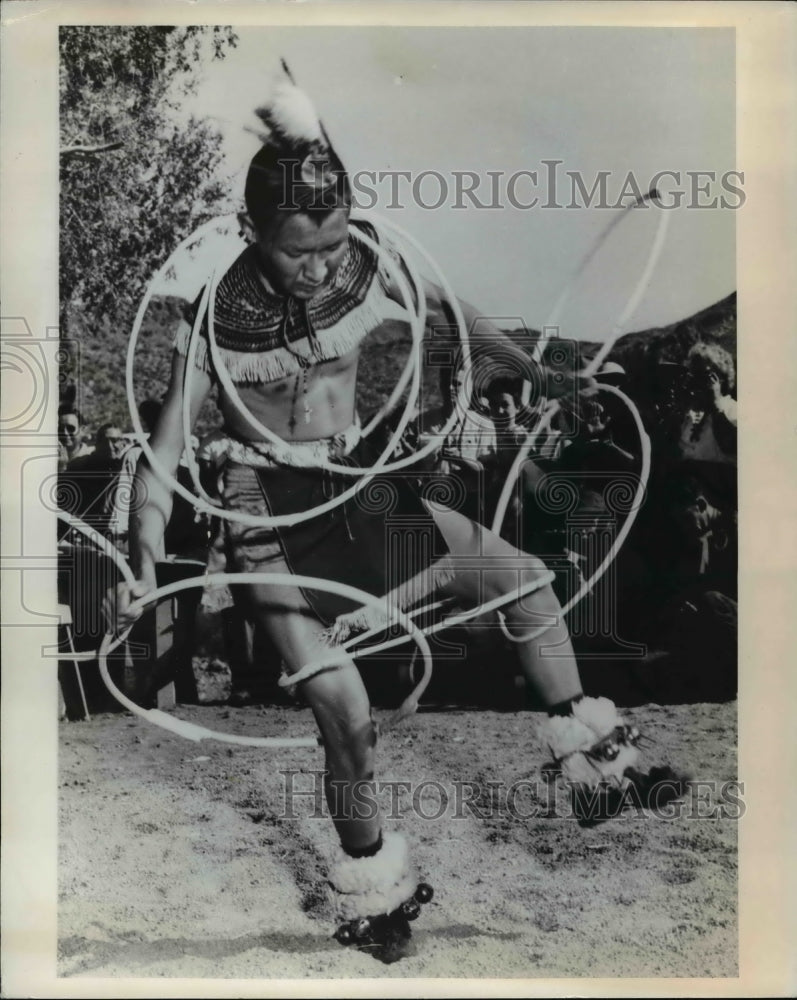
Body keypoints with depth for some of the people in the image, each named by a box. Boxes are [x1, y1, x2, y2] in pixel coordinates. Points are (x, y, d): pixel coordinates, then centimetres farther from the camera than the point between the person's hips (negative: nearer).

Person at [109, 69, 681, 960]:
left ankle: (587, 748, 20)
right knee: (343, 705, -18)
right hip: (270, 511, -5)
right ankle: (368, 871, 12)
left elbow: (449, 310, 11)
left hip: (358, 483, 5)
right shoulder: (220, 316, -20)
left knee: (526, 577, -1)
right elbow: (164, 451, -17)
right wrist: (143, 562, -29)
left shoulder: (365, 262, -9)